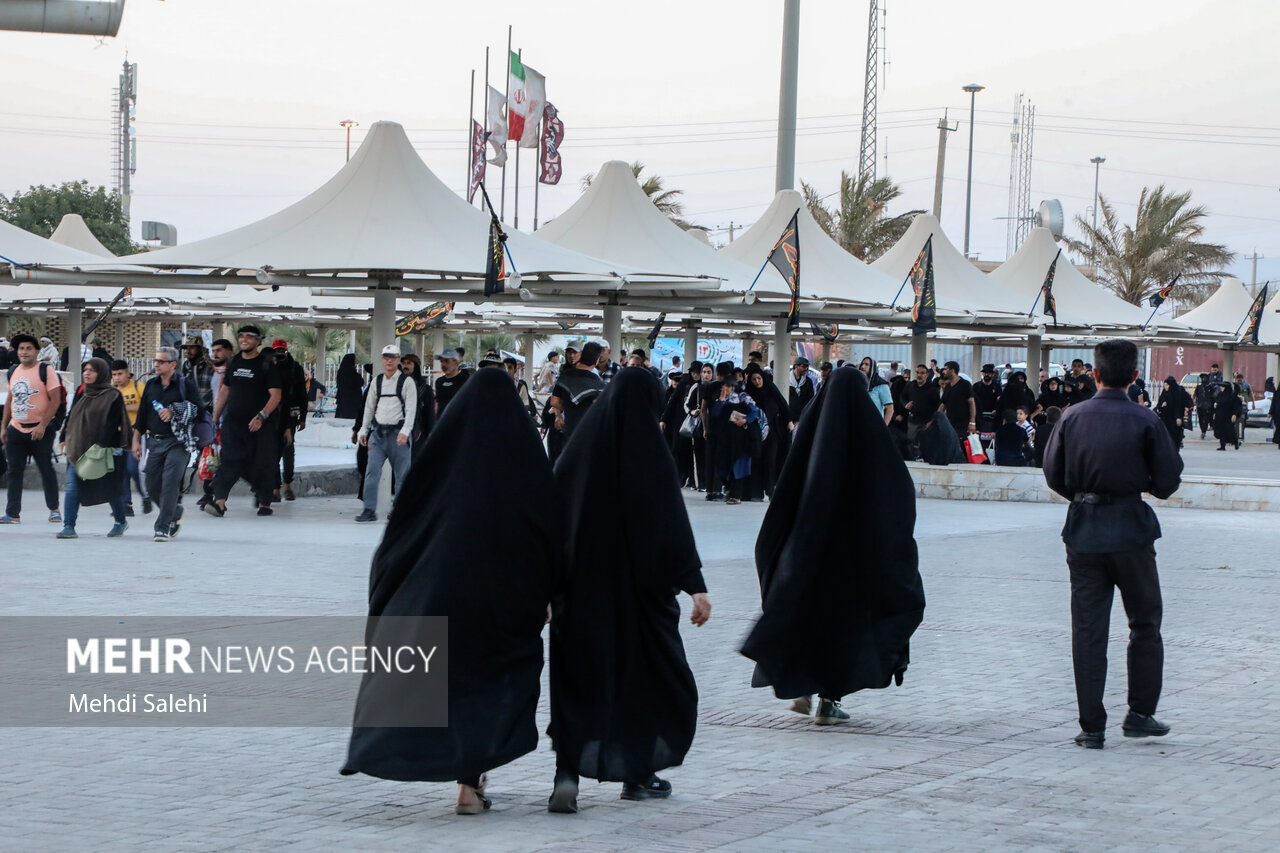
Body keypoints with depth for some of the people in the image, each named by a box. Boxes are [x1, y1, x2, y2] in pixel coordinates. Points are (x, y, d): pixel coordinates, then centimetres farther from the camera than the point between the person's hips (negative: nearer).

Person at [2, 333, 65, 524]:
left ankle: (54, 509, 17)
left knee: (46, 470, 4)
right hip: (16, 430, 6)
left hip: (40, 431, -5)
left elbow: (55, 400, -12)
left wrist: (43, 425, -17)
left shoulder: (46, 370, -8)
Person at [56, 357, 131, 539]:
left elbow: (112, 424, -13)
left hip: (101, 450, -5)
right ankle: (69, 527, -10)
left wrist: (101, 446, -21)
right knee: (72, 487, -8)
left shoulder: (112, 396, -7)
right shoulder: (80, 393, 12)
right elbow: (71, 417, 19)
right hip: (77, 449, 5)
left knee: (109, 488, 8)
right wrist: (65, 439, 14)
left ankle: (120, 522, 27)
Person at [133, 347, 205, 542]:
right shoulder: (150, 385, 13)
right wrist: (136, 440, 14)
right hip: (155, 442, 5)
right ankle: (175, 513, 31)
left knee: (170, 483, -14)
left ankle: (163, 526, -10)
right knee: (152, 485, 6)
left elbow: (199, 411, -5)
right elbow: (142, 413, 17)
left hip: (177, 443, -5)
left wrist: (173, 412, -12)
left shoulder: (186, 386, -2)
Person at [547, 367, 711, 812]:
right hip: (636, 587, -3)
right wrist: (695, 585, -13)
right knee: (651, 673, 15)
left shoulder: (579, 445, 3)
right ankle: (638, 773, 21)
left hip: (579, 588, 3)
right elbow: (673, 523, -14)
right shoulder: (648, 449, -10)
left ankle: (567, 773, -12)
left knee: (578, 680, 5)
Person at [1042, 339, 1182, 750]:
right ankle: (1140, 713, 15)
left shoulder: (1073, 416, -2)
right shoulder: (1145, 421, -8)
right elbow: (1168, 480, -6)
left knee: (1088, 629, 4)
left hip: (1083, 530, 2)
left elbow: (1053, 474, 2)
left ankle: (1091, 727, 4)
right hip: (1131, 529, -2)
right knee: (1145, 623, 15)